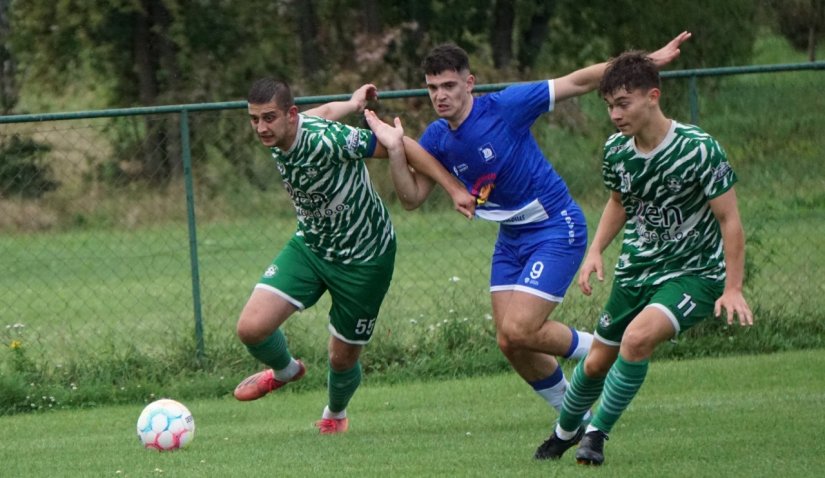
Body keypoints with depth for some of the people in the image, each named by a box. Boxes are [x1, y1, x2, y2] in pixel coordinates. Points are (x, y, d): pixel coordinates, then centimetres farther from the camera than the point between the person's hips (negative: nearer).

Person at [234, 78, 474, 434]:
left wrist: (454, 189, -26)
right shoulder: (277, 137, -11)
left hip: (364, 258, -5)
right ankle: (285, 371, 24)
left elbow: (400, 148, -25)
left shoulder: (327, 141, -33)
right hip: (310, 246, 6)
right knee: (251, 328, -12)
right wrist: (351, 104, 25)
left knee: (343, 358, 8)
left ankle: (335, 413, 44)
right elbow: (323, 112, 9)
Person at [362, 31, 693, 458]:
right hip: (511, 239, 7)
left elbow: (576, 83, -16)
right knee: (510, 344, 4)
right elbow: (413, 197, -3)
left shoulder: (505, 107, -19)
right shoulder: (437, 138, 0)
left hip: (557, 231, -7)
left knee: (518, 332, -17)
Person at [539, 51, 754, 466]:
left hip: (694, 273, -6)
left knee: (637, 338, -30)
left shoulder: (698, 149, -22)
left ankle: (596, 433, -12)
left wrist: (733, 289, -22)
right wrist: (595, 252, 3)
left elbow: (729, 220, -16)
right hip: (636, 272, 6)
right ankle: (565, 431, 41)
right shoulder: (616, 150, -4)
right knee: (597, 362, 11)